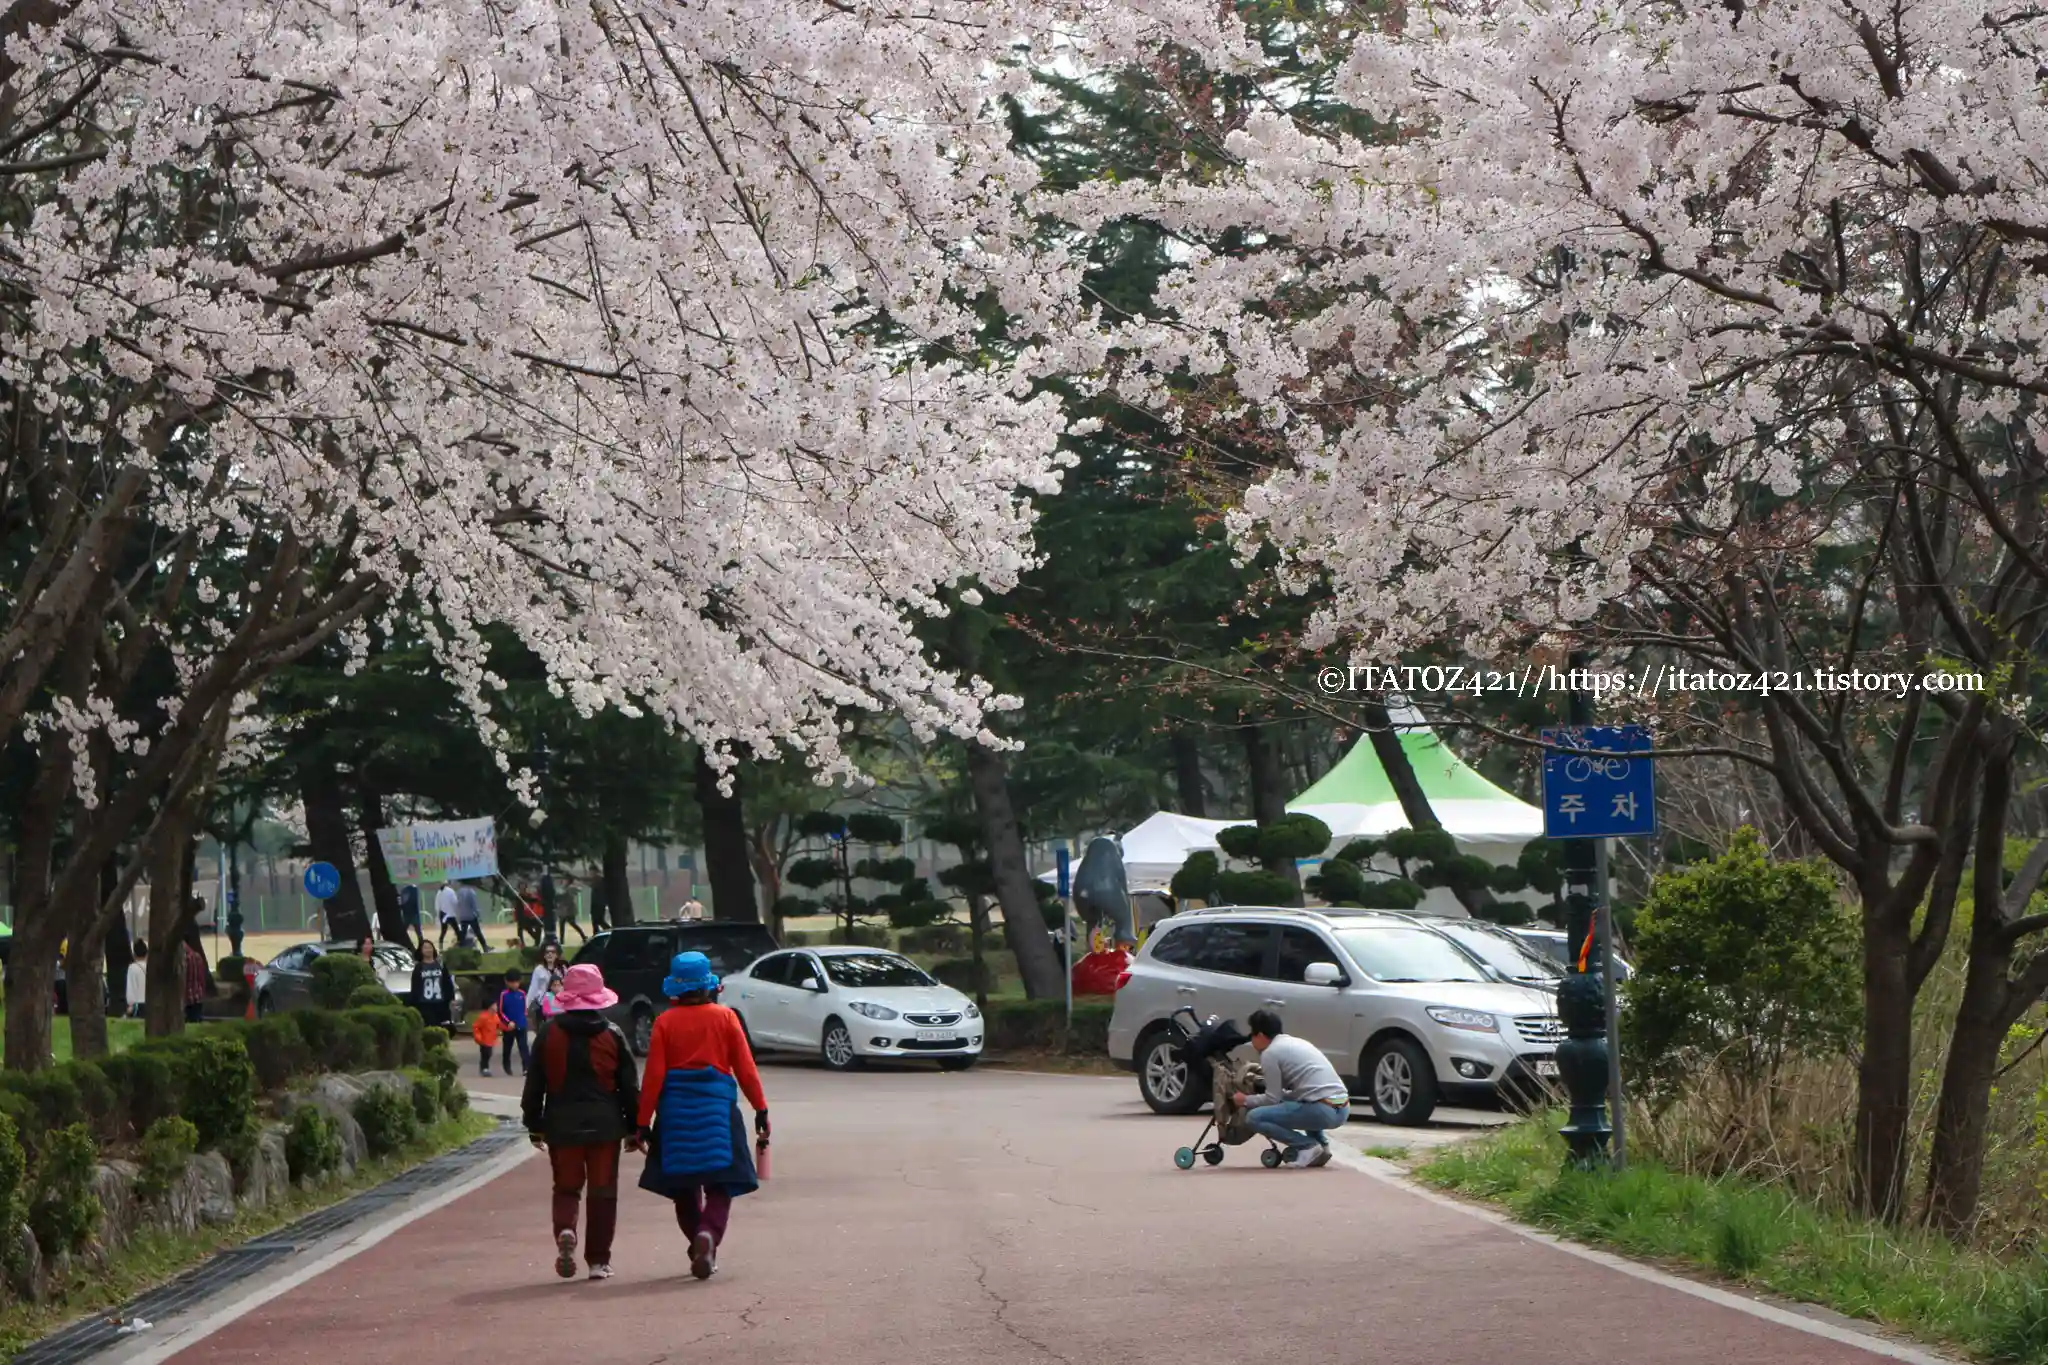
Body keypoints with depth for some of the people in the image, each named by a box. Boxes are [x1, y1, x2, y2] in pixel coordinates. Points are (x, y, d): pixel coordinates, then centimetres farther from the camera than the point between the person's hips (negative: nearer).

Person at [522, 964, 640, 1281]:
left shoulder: (548, 1034, -2)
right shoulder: (613, 1035, -1)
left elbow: (534, 1084, 2)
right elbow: (630, 1086, 2)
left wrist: (534, 1124, 12)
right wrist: (634, 1128, 10)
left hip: (562, 1124, 0)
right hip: (604, 1124, 0)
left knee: (566, 1187, 12)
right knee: (602, 1191, 7)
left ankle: (565, 1232, -17)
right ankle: (598, 1260, 6)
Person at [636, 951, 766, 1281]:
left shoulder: (665, 1023, -2)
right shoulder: (725, 1018, -2)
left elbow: (653, 1076, -4)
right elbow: (745, 1068, -1)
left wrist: (644, 1122, 0)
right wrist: (761, 1109, 7)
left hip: (676, 1114, 1)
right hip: (717, 1112, -1)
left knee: (684, 1188, 15)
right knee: (719, 1186, 1)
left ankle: (699, 1248, 16)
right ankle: (708, 1235, -24)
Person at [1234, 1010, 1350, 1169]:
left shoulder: (1270, 1053, -2)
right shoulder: (1297, 1043, 24)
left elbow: (1273, 1099, 1)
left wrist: (1246, 1100, 16)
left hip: (1323, 1111, -9)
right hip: (1342, 1108, 9)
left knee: (1254, 1117, -4)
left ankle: (1308, 1146, -5)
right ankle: (1320, 1143, 18)